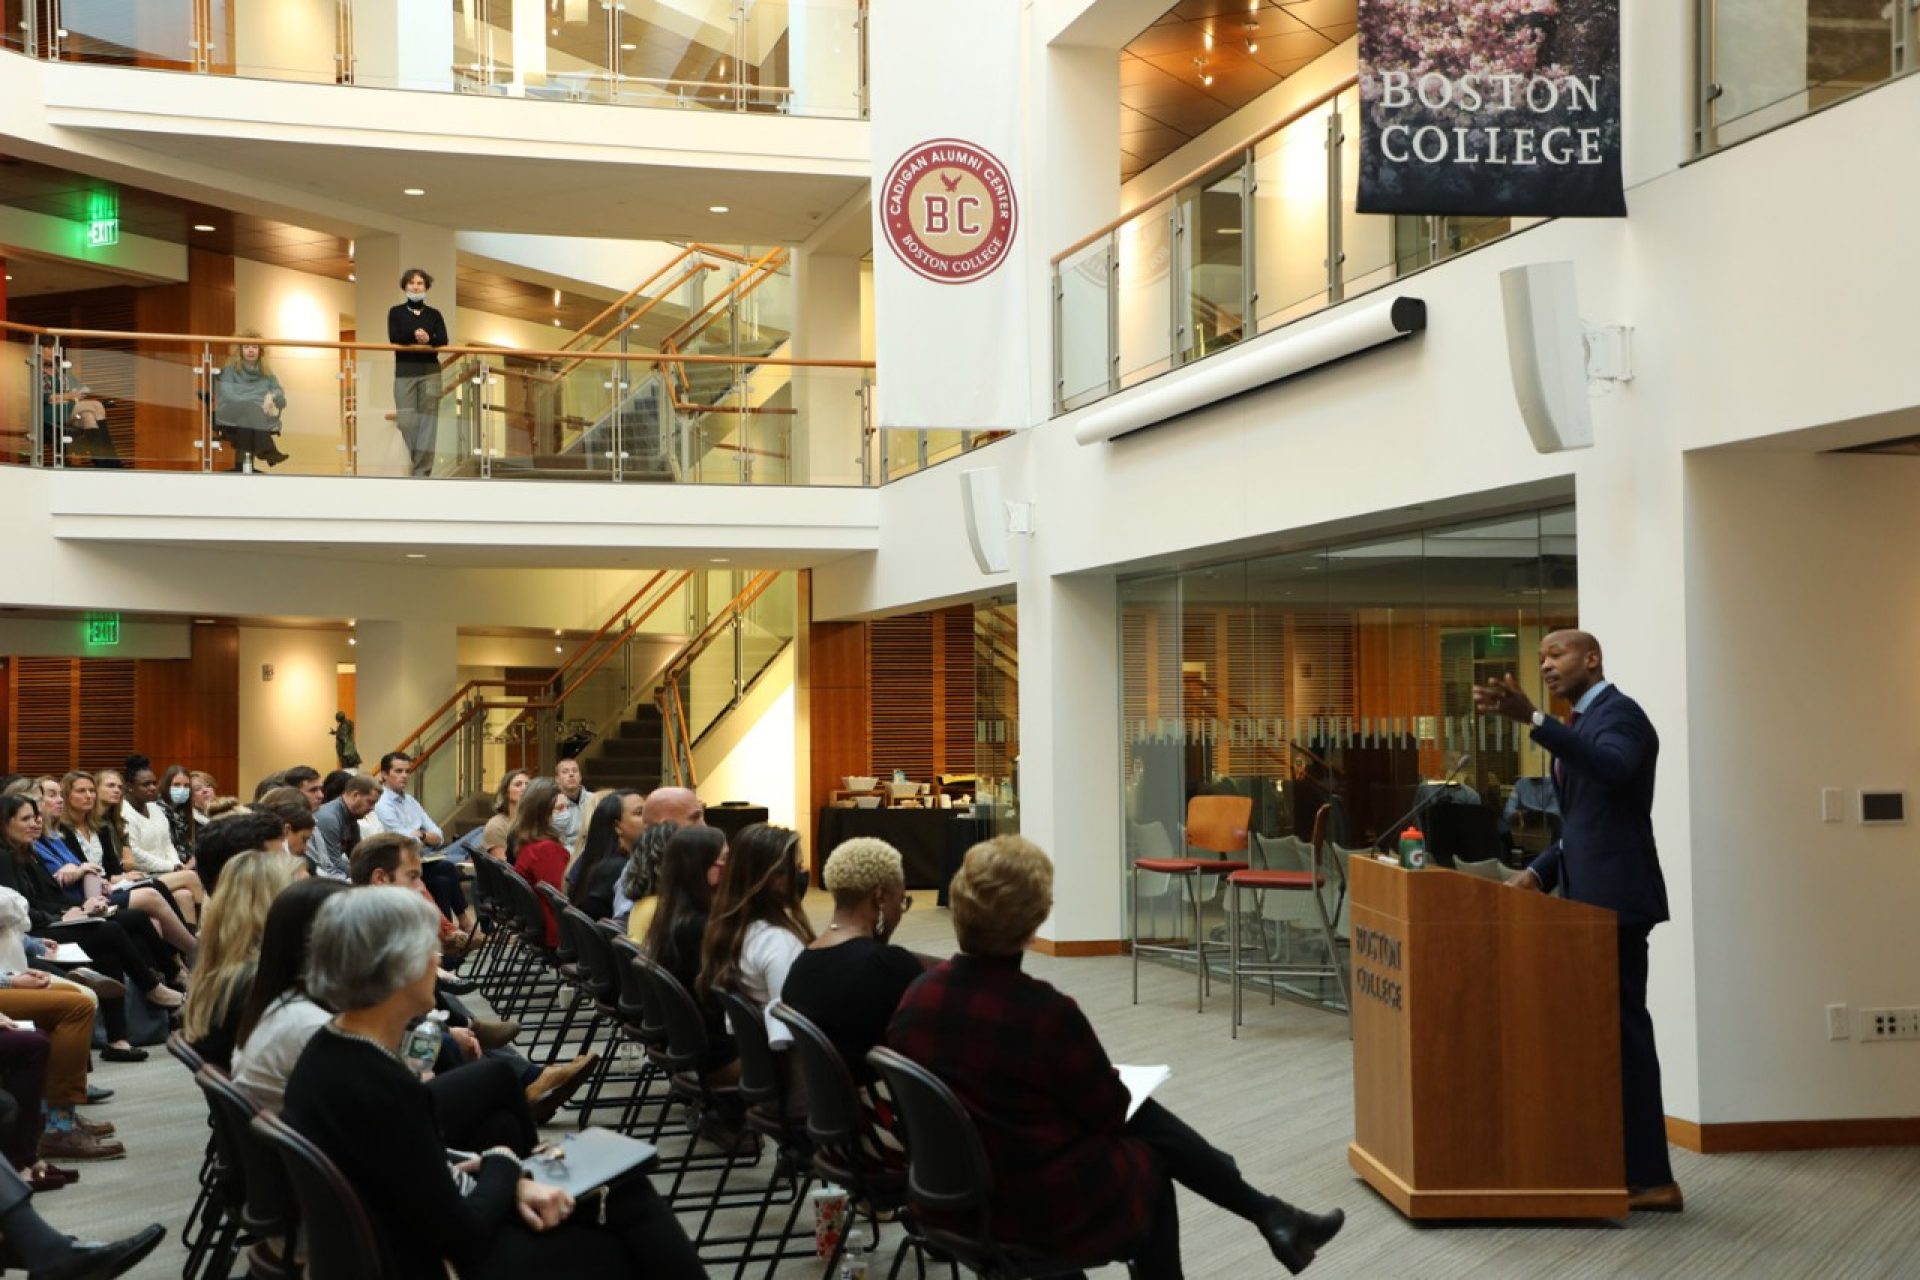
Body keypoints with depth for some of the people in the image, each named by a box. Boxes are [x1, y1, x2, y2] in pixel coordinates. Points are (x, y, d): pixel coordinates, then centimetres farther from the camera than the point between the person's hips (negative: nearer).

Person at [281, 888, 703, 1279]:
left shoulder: (330, 1050, -1)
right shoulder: (379, 1089, -30)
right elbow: (463, 1236, -22)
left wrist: (511, 1182, -5)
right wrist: (502, 1165, -3)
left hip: (413, 1237, 9)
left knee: (624, 1193, 13)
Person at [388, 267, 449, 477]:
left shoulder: (434, 315, 9)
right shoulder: (396, 312, 6)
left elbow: (443, 341, -6)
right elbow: (394, 338, -9)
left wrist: (428, 338, -26)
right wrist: (414, 336, -25)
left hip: (430, 373, 1)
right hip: (404, 373, 0)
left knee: (428, 421, -5)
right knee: (406, 422, -4)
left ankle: (422, 471, -4)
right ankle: (416, 461, 20)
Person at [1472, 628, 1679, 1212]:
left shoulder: (1618, 713, -9)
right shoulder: (1582, 723, 19)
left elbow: (1613, 766, -33)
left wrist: (1532, 718, -41)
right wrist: (1538, 872, 7)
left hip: (1615, 897, -10)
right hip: (1592, 895, 10)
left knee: (1623, 1028, -8)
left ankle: (1649, 1178, -3)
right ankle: (1628, 1166, 17)